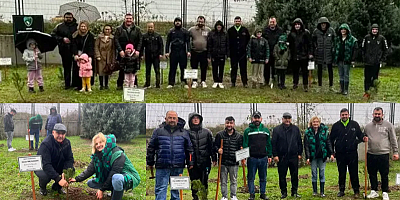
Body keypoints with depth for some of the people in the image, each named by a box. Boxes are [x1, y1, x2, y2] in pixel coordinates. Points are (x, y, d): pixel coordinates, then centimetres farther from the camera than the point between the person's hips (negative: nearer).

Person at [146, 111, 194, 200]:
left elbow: (189, 149, 13)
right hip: (162, 167, -2)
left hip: (178, 167, 2)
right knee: (160, 188, -2)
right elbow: (151, 148, 7)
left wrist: (190, 163, 8)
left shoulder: (184, 133, 9)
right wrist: (150, 162, 6)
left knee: (176, 189, 13)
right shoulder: (158, 131, 4)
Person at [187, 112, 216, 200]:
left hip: (205, 162, 1)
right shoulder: (187, 133, 3)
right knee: (194, 182, 5)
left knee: (204, 182, 5)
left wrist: (214, 158, 5)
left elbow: (211, 146, 9)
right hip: (193, 163, -1)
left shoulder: (207, 132, 8)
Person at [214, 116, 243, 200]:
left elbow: (242, 148, 12)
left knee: (234, 180, 10)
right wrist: (218, 149, -14)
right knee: (223, 181, 8)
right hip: (223, 162, 0)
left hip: (234, 162, 1)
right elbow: (215, 146, 6)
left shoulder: (239, 135, 5)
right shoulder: (220, 134, 2)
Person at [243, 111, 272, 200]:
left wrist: (270, 156, 8)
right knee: (251, 178, 3)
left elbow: (269, 144, 13)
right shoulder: (248, 131, 1)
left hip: (263, 158, 3)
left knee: (263, 178, 10)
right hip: (252, 158, -2)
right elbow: (245, 144, -1)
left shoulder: (266, 130, 10)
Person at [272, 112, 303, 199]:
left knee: (295, 175, 7)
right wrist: (275, 155, -6)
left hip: (294, 156, 2)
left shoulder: (296, 129, 10)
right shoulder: (277, 129, 2)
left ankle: (294, 191, 19)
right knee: (282, 176, 4)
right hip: (282, 157, -2)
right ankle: (284, 192, 15)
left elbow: (299, 142, 12)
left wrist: (299, 153, 7)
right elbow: (273, 143, 0)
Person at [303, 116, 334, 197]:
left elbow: (328, 143, 2)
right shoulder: (308, 133, -1)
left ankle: (322, 191, 9)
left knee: (322, 173, 4)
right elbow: (306, 146, -2)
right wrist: (307, 157, -8)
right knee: (314, 173, 5)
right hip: (313, 156, 0)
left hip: (322, 156, 0)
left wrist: (331, 154, -5)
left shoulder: (324, 131, 2)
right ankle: (314, 191, 15)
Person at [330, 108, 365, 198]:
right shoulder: (336, 126, 4)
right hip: (340, 153, 1)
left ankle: (356, 191, 12)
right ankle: (341, 190, 20)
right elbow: (331, 139, 10)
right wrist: (332, 151, 8)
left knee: (354, 173, 2)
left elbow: (360, 135, 14)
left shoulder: (354, 124, 4)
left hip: (352, 153, -1)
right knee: (341, 173, 9)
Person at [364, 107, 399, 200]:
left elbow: (393, 139, 2)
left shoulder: (388, 125, 1)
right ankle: (374, 191, 22)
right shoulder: (368, 126, 9)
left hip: (384, 154, -3)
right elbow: (364, 136, 22)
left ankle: (385, 193, 15)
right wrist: (365, 138, -1)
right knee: (372, 174, 10)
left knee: (384, 175, 2)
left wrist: (395, 152, -2)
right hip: (371, 154, 3)